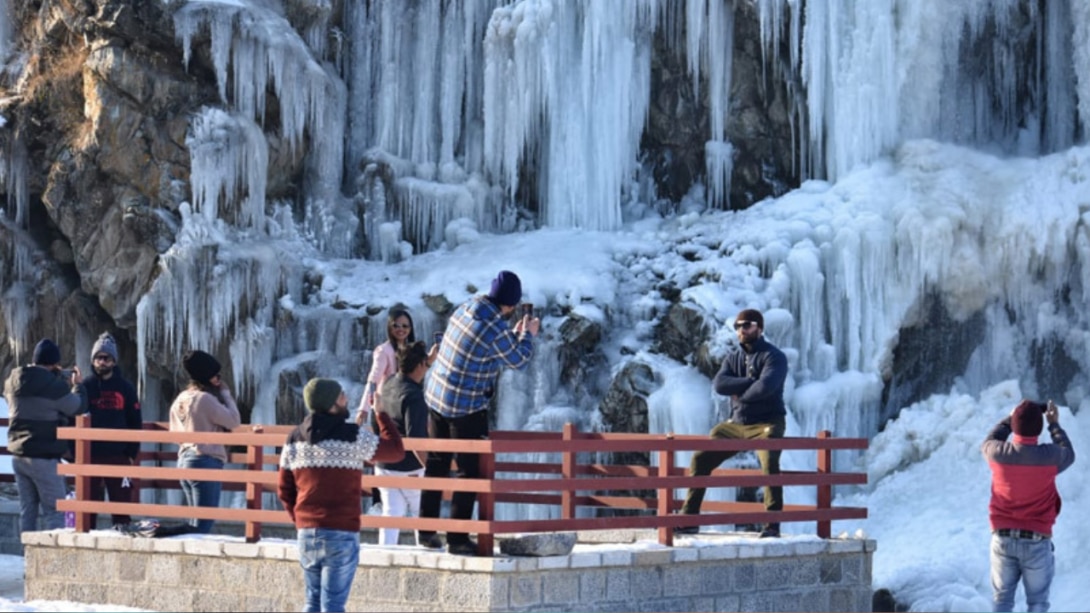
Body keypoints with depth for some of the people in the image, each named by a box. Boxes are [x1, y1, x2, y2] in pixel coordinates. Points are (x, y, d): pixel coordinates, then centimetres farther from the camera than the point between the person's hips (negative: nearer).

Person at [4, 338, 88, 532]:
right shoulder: (54, 385, -17)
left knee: (27, 511, 13)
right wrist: (78, 385, 14)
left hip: (18, 456, 7)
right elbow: (77, 407, -6)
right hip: (44, 458, -7)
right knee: (54, 511, -3)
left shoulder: (13, 381, 6)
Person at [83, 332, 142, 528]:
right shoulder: (85, 387, 6)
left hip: (119, 457, 0)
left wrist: (132, 454, -3)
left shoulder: (125, 388, 6)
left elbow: (136, 424, 6)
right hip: (90, 457, 0)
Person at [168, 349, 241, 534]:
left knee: (195, 522, 13)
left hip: (184, 460, 9)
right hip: (206, 461, -9)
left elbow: (174, 434, 21)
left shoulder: (180, 400, 12)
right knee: (203, 523, -8)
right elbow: (234, 421, -10)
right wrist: (226, 393, -1)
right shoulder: (205, 399, -14)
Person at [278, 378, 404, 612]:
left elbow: (285, 489, 11)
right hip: (341, 534, -5)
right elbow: (395, 451, 1)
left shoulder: (295, 438, 6)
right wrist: (382, 413, 11)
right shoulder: (353, 436, -10)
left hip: (307, 533, 5)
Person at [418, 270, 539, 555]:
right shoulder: (496, 329, -22)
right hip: (467, 407, -8)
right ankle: (457, 538, 2)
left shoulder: (467, 307, 2)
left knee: (436, 464, 15)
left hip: (436, 395, 8)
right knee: (470, 470, 2)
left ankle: (427, 531, 22)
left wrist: (515, 334, 23)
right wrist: (527, 335, 13)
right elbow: (519, 361, -4)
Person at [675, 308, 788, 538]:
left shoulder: (773, 356, -6)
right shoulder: (733, 358, 13)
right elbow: (719, 384, -7)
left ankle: (772, 525, -31)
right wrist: (750, 382, -17)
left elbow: (766, 387, -24)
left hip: (766, 423, -7)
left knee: (769, 463, -32)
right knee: (700, 459, 2)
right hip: (736, 423, 7)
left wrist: (739, 393, -9)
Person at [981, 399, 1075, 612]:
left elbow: (987, 444, 16)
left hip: (1003, 537, 2)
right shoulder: (1050, 456, -15)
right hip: (1037, 540, -2)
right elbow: (1069, 455, 10)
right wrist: (1054, 425, 20)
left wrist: (1010, 418, 21)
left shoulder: (999, 453, -11)